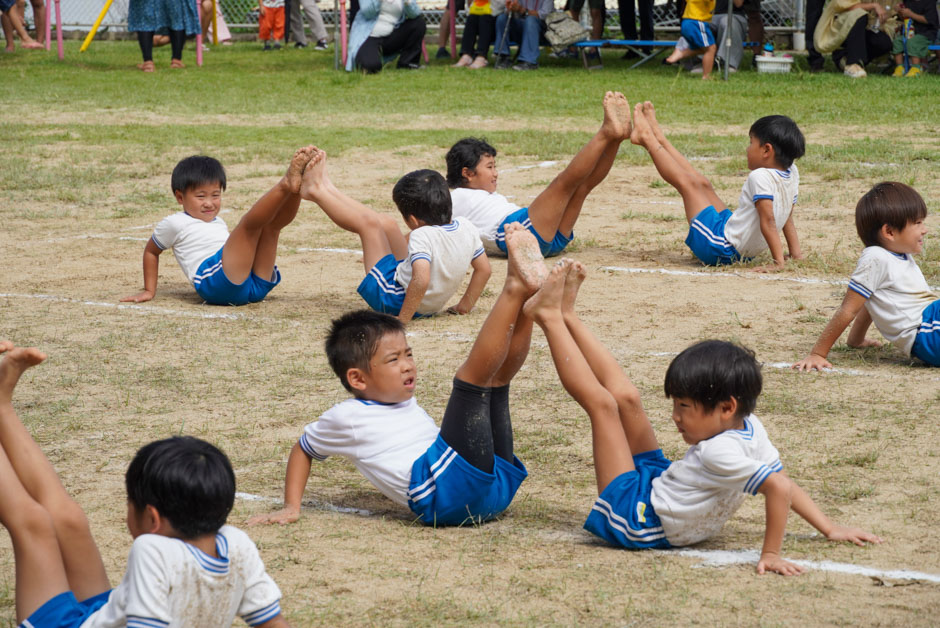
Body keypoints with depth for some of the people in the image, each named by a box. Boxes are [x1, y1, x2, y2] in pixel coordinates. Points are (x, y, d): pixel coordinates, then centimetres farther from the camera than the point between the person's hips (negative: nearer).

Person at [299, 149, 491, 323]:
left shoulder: (423, 236, -32)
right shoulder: (466, 228, -11)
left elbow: (421, 280, -45)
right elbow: (484, 269, 0)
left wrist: (402, 319, -36)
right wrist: (465, 305, 8)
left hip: (395, 300, -8)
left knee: (368, 222, 4)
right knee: (385, 224, 18)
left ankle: (316, 190, 26)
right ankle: (327, 189, 38)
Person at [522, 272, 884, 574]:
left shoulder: (719, 453, -36)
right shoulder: (750, 429, -10)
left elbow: (779, 487, -47)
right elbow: (784, 483, -1)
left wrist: (770, 554, -38)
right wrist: (830, 530, -3)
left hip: (636, 519, -9)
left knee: (600, 401, -7)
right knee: (625, 397, 6)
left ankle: (548, 315, 9)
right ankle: (564, 314, 21)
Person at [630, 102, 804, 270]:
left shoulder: (760, 177, -25)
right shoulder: (791, 175, 1)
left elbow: (768, 220, -32)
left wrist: (778, 262, -33)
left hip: (721, 248, -9)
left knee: (686, 181, 4)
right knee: (702, 184, 22)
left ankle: (647, 138, 26)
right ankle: (659, 139, 41)